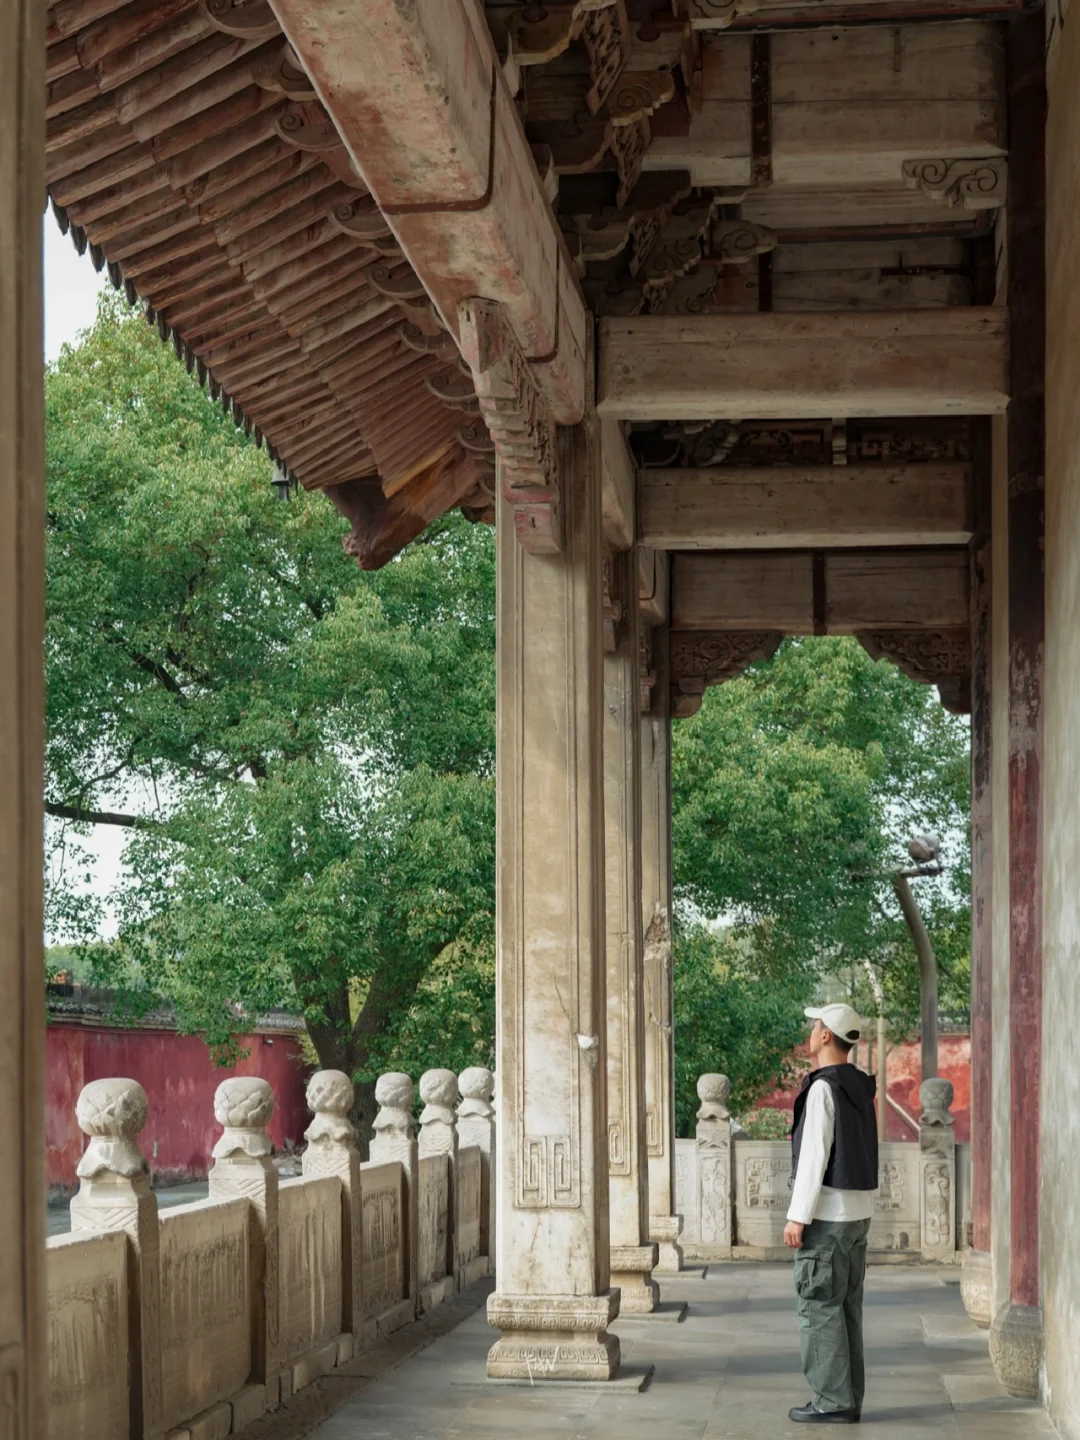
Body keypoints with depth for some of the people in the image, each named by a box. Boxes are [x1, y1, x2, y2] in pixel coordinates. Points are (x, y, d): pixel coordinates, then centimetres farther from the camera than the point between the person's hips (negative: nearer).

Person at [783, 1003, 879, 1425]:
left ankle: (832, 1402, -3)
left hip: (826, 1213, -9)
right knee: (843, 1308, 11)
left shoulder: (822, 1088, -17)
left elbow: (814, 1155, -20)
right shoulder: (860, 1088, 12)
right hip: (856, 1213, 9)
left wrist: (797, 1216, -18)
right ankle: (846, 1400, 12)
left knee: (820, 1308, -4)